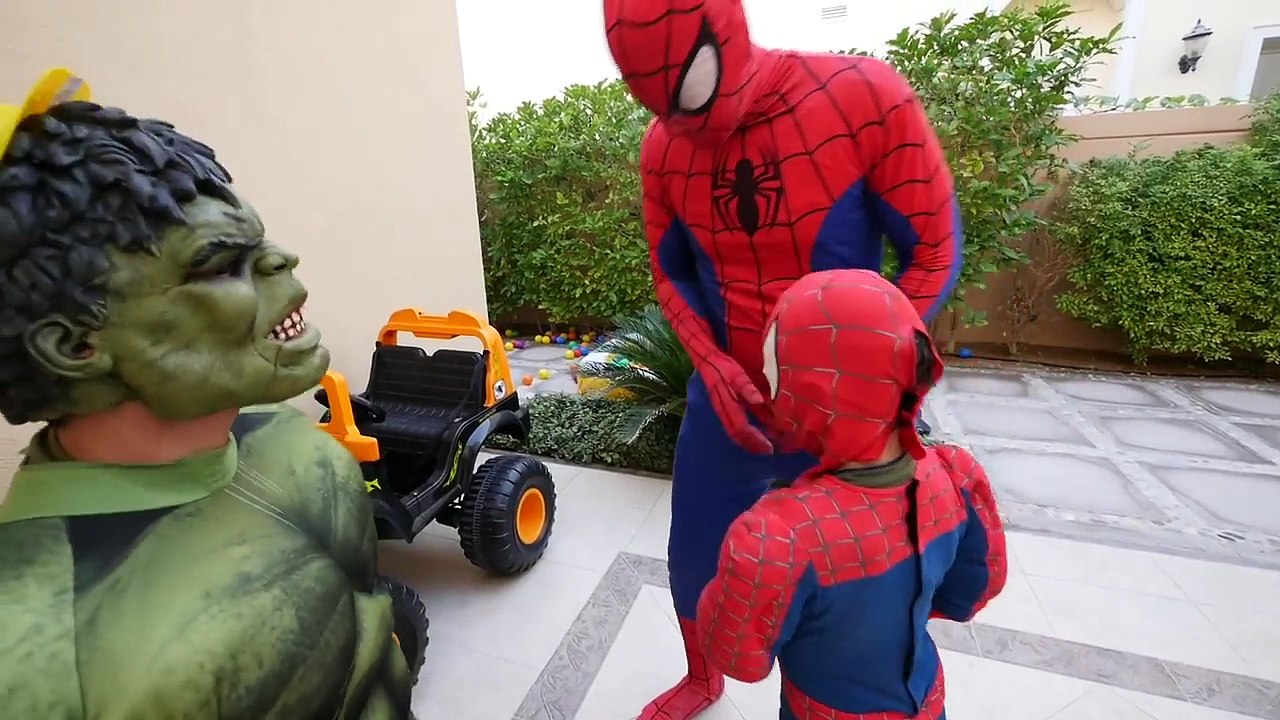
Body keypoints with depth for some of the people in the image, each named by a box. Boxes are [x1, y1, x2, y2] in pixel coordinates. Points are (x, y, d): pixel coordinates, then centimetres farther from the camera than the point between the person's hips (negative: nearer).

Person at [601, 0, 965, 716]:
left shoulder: (865, 97, -15)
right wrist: (710, 366, -10)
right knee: (693, 557, 18)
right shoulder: (663, 147, -4)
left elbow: (936, 252, -10)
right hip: (726, 400, 4)